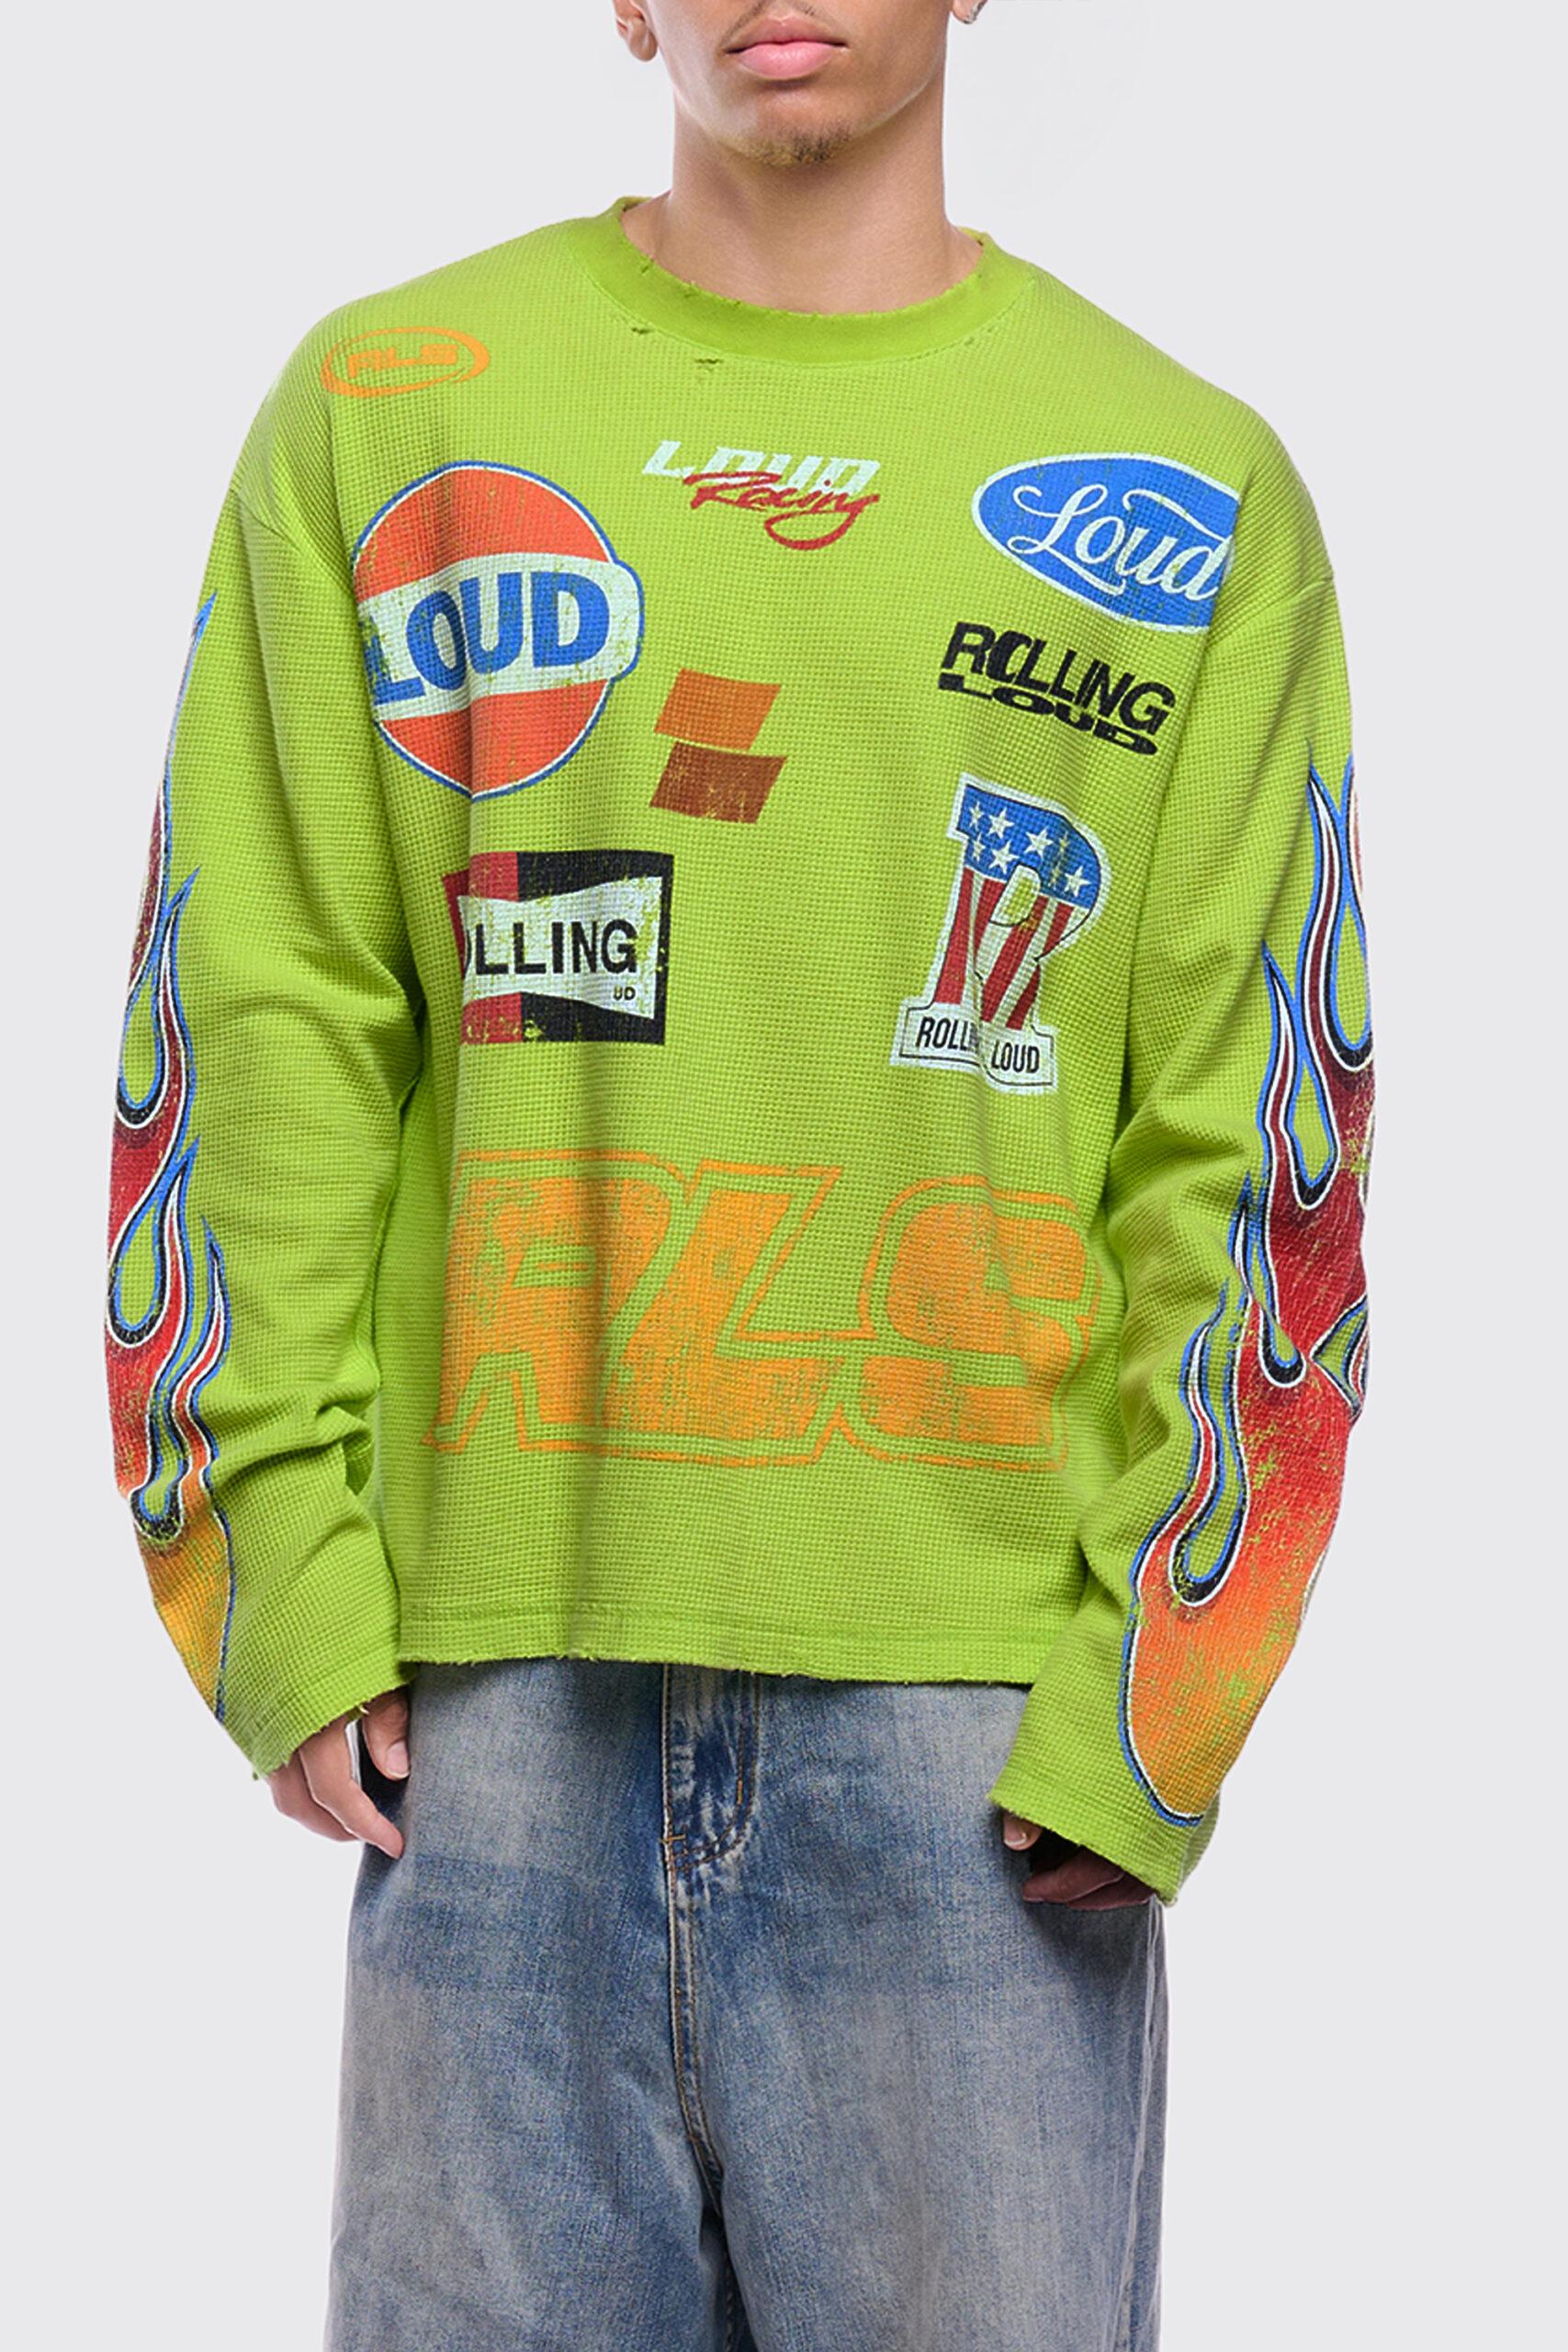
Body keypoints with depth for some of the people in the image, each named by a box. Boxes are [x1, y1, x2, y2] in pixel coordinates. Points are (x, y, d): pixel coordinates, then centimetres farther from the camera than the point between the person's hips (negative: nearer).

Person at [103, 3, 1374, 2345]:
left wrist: (1144, 1702, -5)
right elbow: (264, 1028, 5)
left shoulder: (1193, 488, 7)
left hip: (977, 1684, 0)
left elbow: (1245, 1143, 3)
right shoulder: (380, 410, 9)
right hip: (502, 1648, 1)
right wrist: (294, 1565, -3)